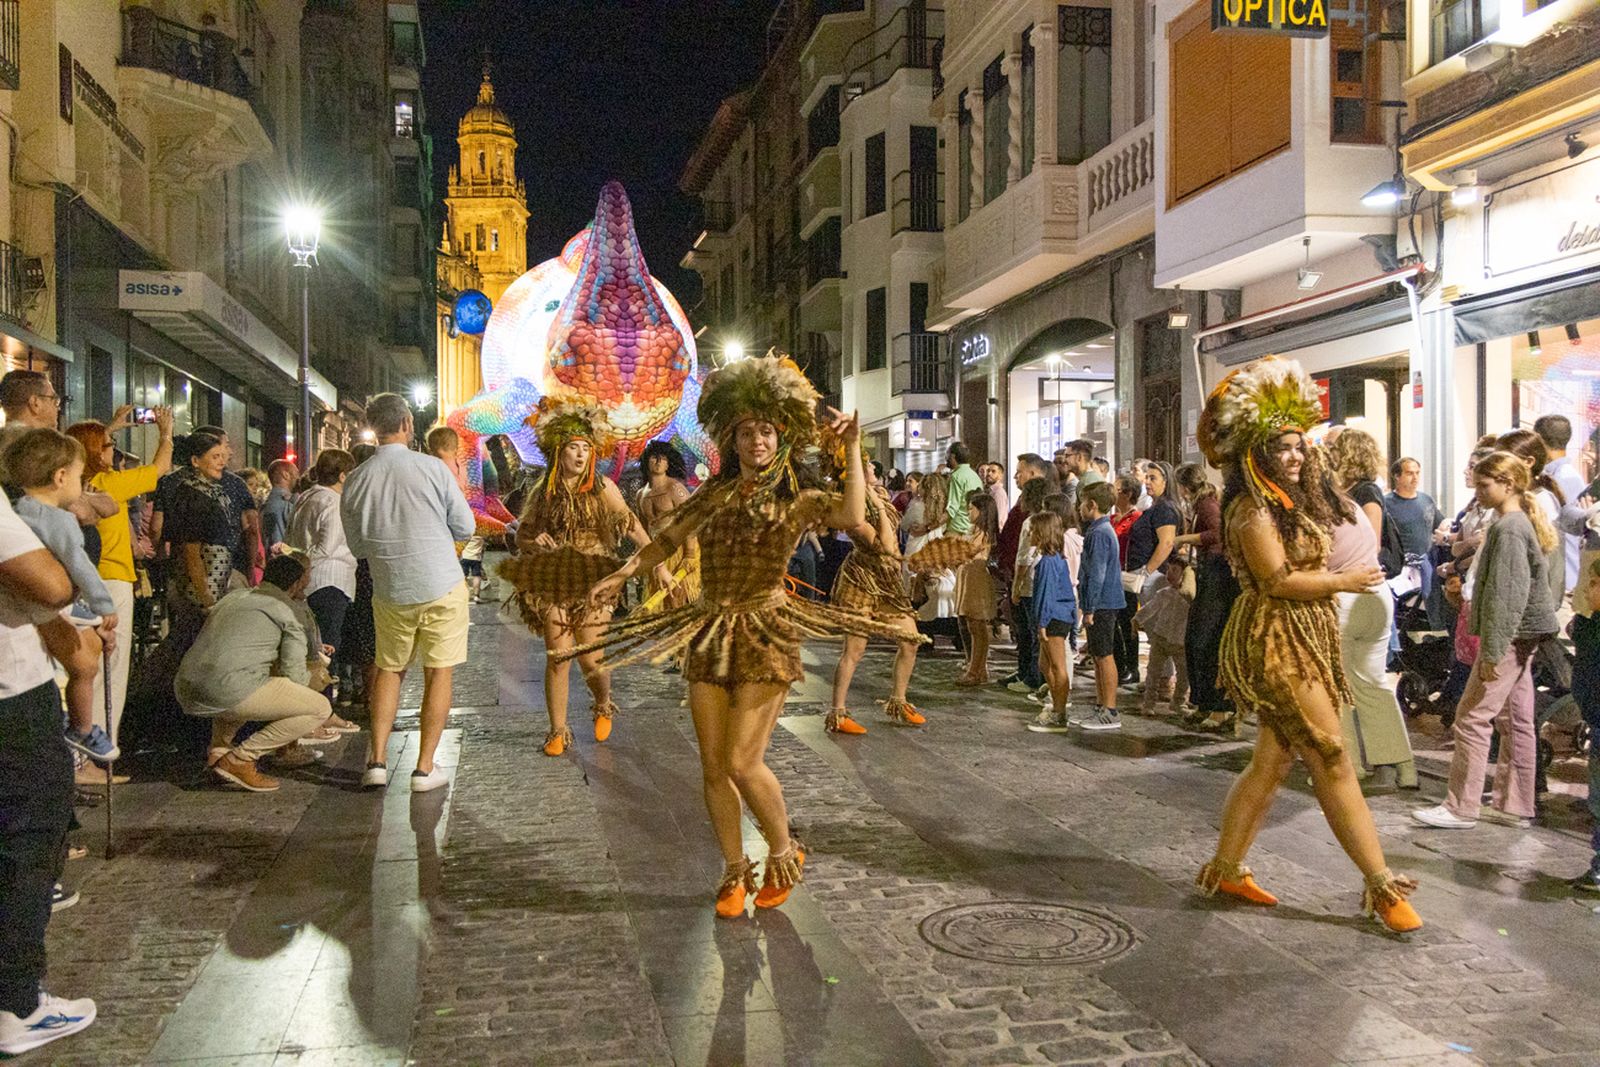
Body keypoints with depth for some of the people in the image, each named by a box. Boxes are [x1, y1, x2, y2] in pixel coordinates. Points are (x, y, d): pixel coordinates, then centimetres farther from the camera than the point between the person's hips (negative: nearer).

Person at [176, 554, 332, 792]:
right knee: (321, 709, -2)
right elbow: (294, 674, 0)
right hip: (230, 691, -8)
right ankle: (239, 759, -6)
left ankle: (219, 749, 18)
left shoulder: (234, 596, 27)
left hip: (186, 695, 8)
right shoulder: (285, 610, 5)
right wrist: (312, 677, 25)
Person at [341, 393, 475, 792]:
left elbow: (357, 546, 7)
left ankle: (377, 761, 16)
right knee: (438, 673, 6)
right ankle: (425, 767, 8)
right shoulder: (433, 469, -11)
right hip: (443, 586, -3)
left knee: (388, 669, 18)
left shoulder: (355, 480, -3)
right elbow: (465, 527, -2)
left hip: (390, 592, 3)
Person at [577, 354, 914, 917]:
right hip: (710, 633, 4)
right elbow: (668, 538, 20)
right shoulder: (717, 492, 9)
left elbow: (853, 517, -21)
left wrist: (853, 449, -21)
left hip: (765, 632, -4)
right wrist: (623, 574, 9)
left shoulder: (798, 498, -2)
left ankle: (784, 854, 17)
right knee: (713, 765, 5)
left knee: (743, 762, -9)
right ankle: (736, 872, 22)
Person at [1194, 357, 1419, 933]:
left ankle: (1226, 868, 18)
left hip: (1305, 642, 10)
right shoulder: (1252, 509, -13)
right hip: (1276, 643, -10)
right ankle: (1381, 885, -1)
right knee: (1332, 759, -7)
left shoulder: (1296, 505, 17)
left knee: (1273, 759, 10)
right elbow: (1278, 580, -18)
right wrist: (1344, 581, -8)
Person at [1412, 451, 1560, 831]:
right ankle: (1514, 804, 20)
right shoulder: (1524, 523, 14)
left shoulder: (1509, 529, -18)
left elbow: (1507, 596, -22)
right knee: (1515, 721, 13)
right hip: (1522, 637, 10)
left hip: (1509, 638, -10)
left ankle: (1461, 808, 0)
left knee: (1472, 719, -6)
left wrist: (1491, 651, -21)